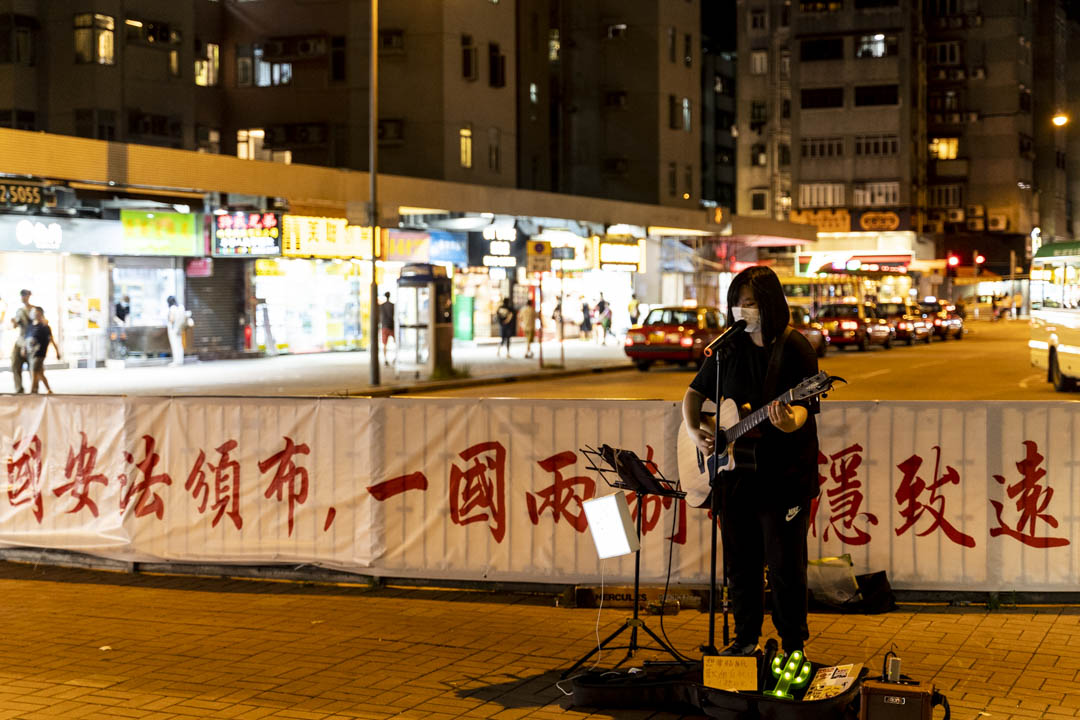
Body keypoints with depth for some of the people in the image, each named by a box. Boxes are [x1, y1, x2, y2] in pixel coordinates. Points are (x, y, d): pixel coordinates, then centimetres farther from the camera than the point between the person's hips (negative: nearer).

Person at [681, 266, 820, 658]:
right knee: (740, 562, 13)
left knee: (785, 567, -2)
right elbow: (695, 391, 17)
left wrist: (790, 421, -39)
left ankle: (793, 646, 11)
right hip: (735, 473, 6)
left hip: (783, 476, -6)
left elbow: (802, 407, -16)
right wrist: (693, 430, -1)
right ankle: (746, 638, 27)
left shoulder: (794, 348, -9)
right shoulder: (729, 347, 8)